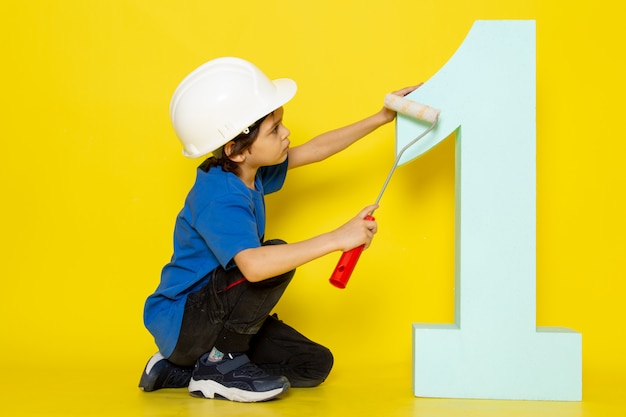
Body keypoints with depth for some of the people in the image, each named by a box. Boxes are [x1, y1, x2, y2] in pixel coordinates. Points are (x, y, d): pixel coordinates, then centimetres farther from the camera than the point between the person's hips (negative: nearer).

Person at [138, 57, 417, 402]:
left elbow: (314, 150, 11)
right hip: (179, 322, -10)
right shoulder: (220, 199, -29)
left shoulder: (247, 172, -1)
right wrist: (337, 238, -42)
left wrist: (380, 118, 10)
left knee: (315, 365, 4)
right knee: (276, 258, -29)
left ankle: (180, 369, 8)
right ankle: (219, 363, -13)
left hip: (216, 314, 10)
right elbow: (254, 264, -47)